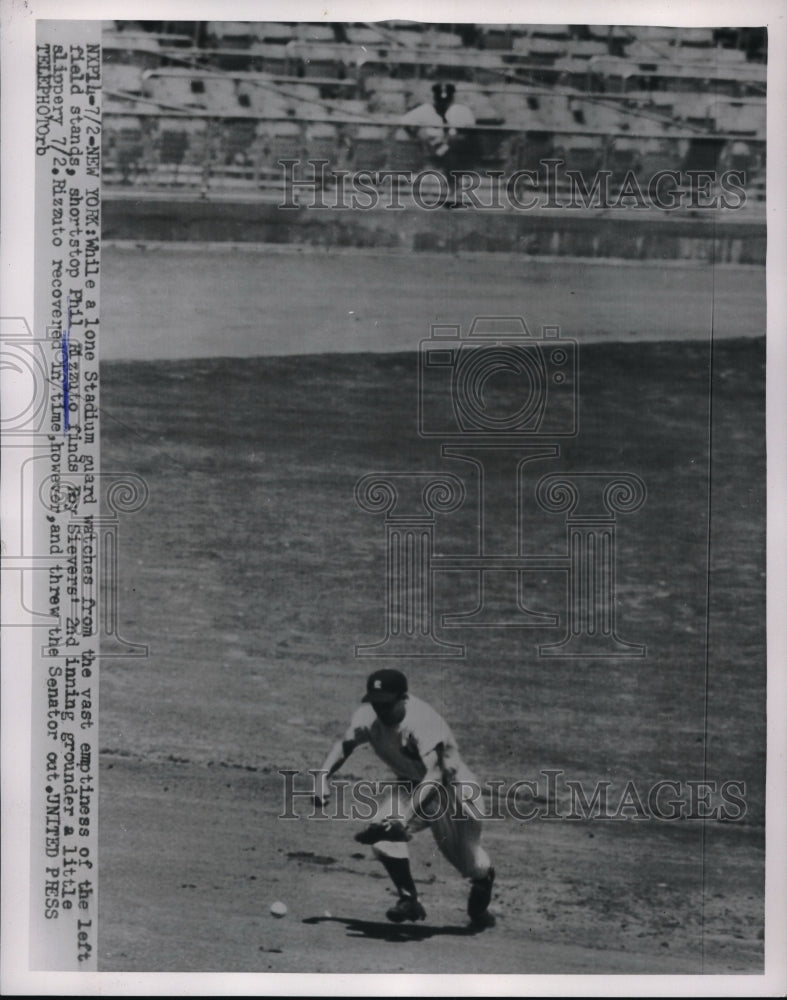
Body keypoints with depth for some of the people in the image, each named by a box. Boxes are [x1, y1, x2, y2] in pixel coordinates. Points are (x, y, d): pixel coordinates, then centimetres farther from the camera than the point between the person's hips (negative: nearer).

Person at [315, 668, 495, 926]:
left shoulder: (422, 721, -35)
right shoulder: (368, 716, -16)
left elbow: (435, 774, -44)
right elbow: (345, 744, -1)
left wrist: (407, 814, -56)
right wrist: (323, 776, -18)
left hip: (450, 786, -5)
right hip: (410, 784, 5)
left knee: (472, 864, 0)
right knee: (382, 831, -23)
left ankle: (480, 902, 37)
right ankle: (409, 899, -5)